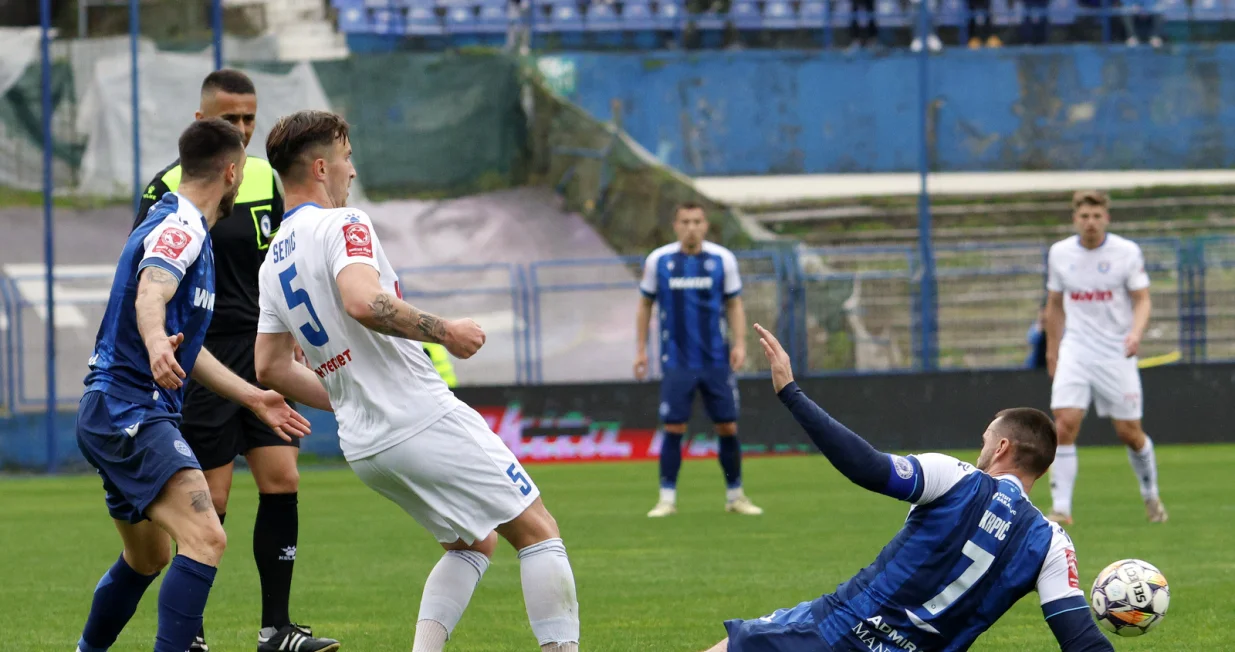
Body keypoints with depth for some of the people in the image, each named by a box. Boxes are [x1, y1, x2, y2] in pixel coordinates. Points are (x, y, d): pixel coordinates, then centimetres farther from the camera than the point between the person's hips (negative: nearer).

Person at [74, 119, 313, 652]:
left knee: (150, 557, 25)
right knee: (205, 538, -25)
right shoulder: (181, 226, -11)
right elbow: (150, 293, -32)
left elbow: (184, 348, 30)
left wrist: (252, 397, 34)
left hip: (110, 414, 11)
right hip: (129, 412, -11)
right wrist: (157, 343, -53)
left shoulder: (181, 225, 22)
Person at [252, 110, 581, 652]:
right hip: (425, 421, -8)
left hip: (364, 446, 8)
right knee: (538, 531, 0)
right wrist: (446, 332, -18)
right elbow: (363, 302, -29)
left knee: (473, 544, 20)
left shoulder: (272, 264, 14)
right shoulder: (342, 225, -10)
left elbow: (270, 368, 16)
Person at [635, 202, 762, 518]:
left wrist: (739, 343, -5)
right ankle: (667, 498, 2)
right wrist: (640, 350, 5)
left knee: (728, 426, 1)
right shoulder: (658, 261, -1)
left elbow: (734, 304, 7)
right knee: (673, 429, -6)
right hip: (677, 361, -1)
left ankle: (735, 495, 14)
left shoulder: (722, 259, 0)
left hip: (717, 360, 1)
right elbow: (645, 305, 9)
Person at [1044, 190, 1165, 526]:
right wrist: (1052, 351, 17)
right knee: (1065, 424, -16)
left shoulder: (1127, 252, -5)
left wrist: (1136, 333, -23)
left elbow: (1142, 300, -4)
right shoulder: (1059, 253, 3)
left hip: (1116, 355, -1)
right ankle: (1061, 508, -13)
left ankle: (1150, 495, 29)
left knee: (1129, 432, 2)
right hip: (1075, 353, 1)